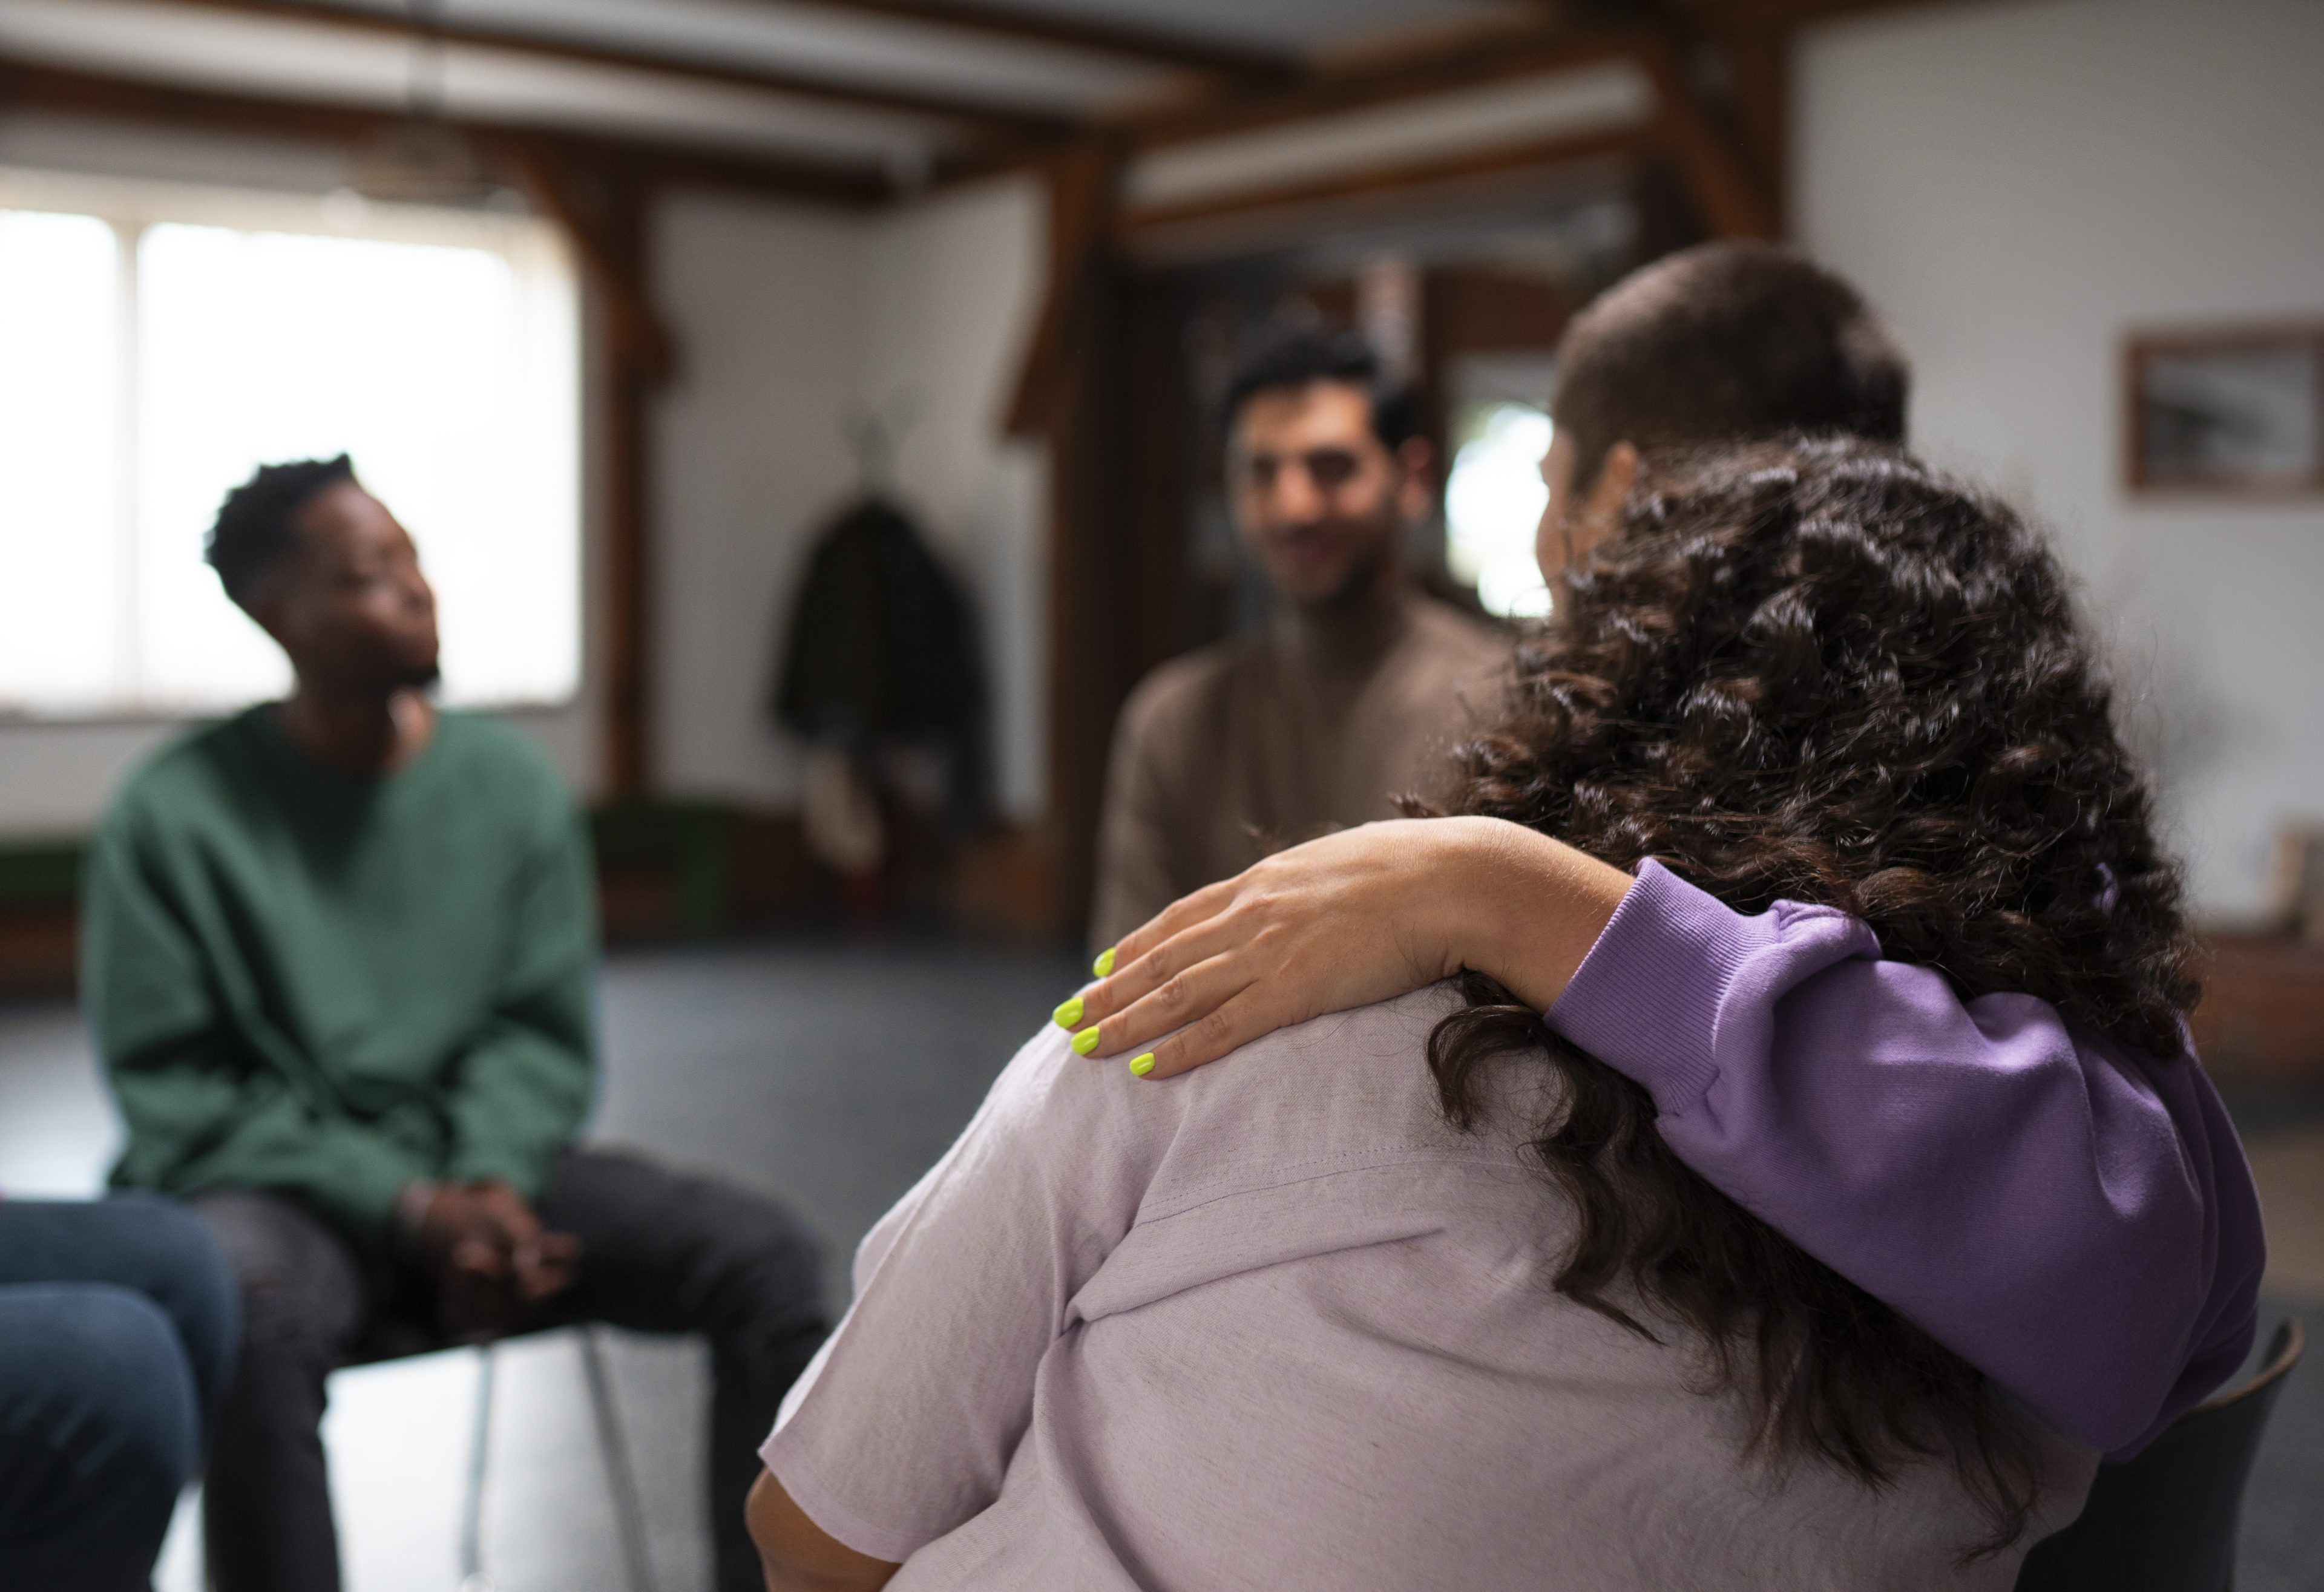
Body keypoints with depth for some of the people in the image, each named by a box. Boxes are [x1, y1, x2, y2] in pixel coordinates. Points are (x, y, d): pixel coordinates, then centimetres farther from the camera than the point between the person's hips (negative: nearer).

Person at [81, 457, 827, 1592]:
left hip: (478, 1169, 4)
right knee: (248, 1317, -39)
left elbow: (544, 1037, 7)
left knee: (765, 1257, -16)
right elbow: (175, 1093, -7)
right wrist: (410, 1210, -17)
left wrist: (490, 1187, -14)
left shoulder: (512, 784, 5)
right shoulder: (174, 816, -5)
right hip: (270, 1185, -3)